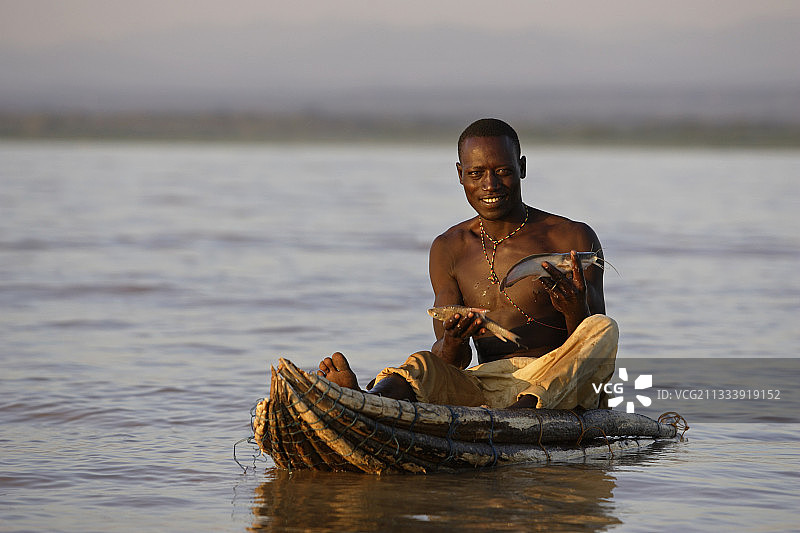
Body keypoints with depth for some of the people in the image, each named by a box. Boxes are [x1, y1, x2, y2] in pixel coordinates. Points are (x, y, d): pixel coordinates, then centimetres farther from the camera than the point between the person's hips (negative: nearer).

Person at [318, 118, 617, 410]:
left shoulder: (573, 239, 5)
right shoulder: (449, 249, 14)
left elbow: (593, 347, 1)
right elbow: (454, 363, 9)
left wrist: (575, 311, -24)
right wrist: (452, 344, -18)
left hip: (563, 388, -2)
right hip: (486, 386, 2)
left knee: (604, 329, -31)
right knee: (420, 367, -28)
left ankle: (524, 409, -57)